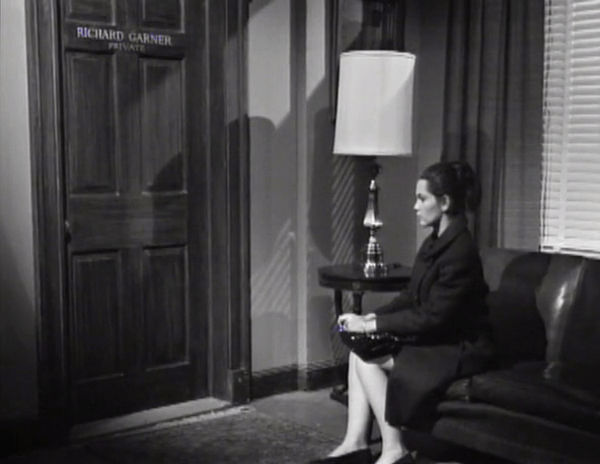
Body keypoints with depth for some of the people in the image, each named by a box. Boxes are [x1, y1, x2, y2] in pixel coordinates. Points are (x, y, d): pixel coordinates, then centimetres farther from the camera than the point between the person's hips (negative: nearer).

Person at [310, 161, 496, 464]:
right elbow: (410, 298, 12)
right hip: (436, 340, 9)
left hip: (461, 349, -9)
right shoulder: (435, 243, 8)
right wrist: (370, 317, -2)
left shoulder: (460, 251, -22)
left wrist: (372, 325, -19)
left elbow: (432, 316, -23)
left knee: (367, 359, -15)